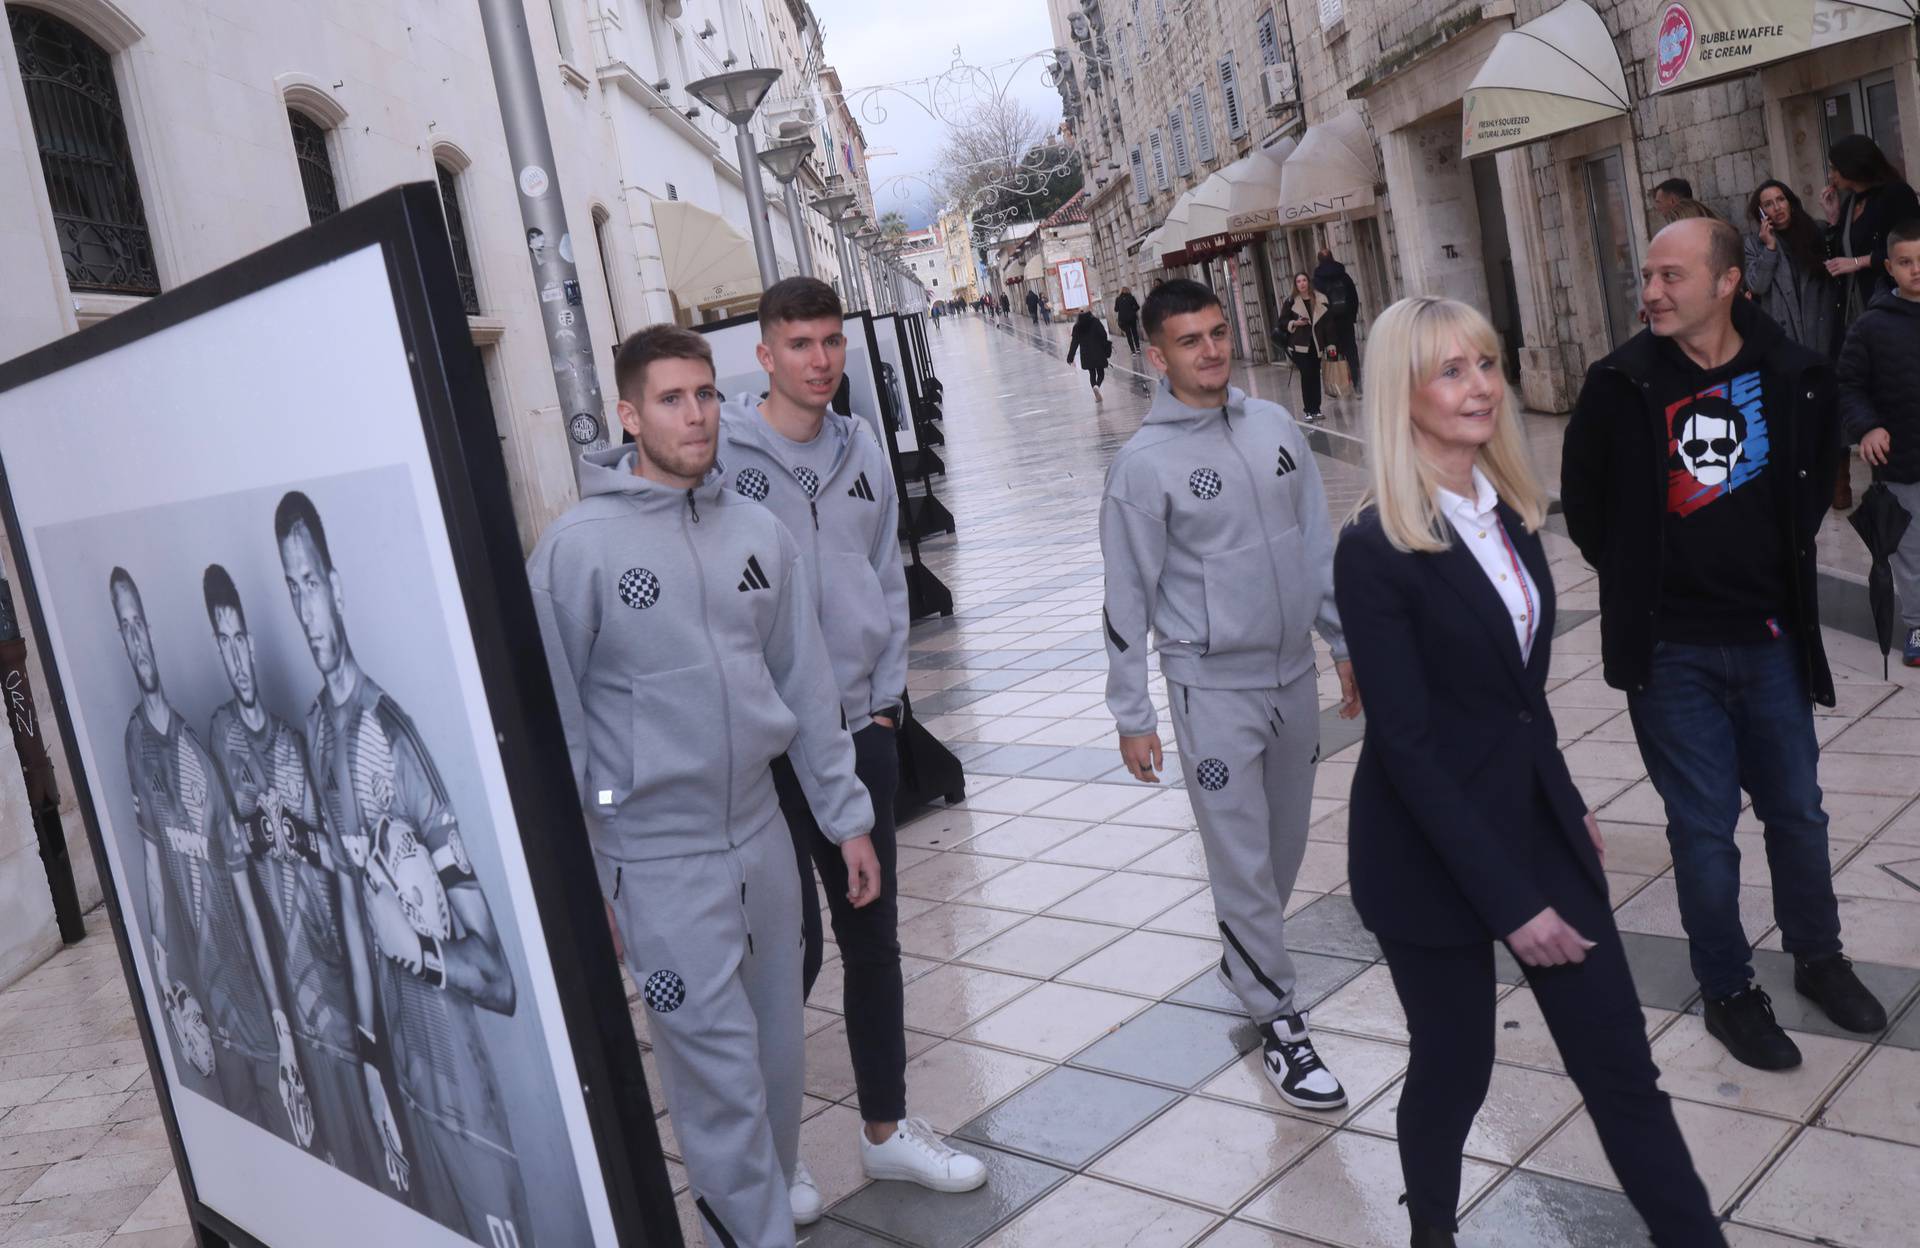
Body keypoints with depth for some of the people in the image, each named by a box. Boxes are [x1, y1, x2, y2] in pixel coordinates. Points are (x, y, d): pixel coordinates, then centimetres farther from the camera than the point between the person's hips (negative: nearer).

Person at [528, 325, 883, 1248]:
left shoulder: (759, 532, 4)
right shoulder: (577, 547, -10)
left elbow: (806, 686, 9)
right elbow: (556, 722, -8)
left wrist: (848, 818, 9)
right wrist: (576, 878, -7)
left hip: (762, 832, 5)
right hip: (657, 857, -5)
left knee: (778, 1052, 15)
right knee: (720, 1066, -3)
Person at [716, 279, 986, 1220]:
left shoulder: (861, 448, 7)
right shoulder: (720, 451, -11)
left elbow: (887, 580, 11)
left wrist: (886, 698, 5)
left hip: (861, 727, 6)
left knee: (872, 933, 14)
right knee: (790, 942, 0)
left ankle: (886, 1127, 30)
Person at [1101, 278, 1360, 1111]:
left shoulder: (1275, 425, 4)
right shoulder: (1145, 463, -11)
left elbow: (1319, 542, 12)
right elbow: (1128, 598, -9)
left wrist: (1346, 639, 13)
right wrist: (1131, 715, -7)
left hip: (1293, 671, 6)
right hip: (1211, 689, -5)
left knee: (1286, 843, 16)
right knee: (1243, 860, -2)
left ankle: (1247, 958, 37)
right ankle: (1278, 1018, 9)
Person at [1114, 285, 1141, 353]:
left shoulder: (1118, 299, -1)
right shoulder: (1131, 297, -3)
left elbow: (1116, 309, 2)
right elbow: (1137, 307, -4)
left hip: (1123, 319, 0)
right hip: (1132, 318, 0)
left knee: (1128, 335, 4)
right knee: (1134, 332, 15)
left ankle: (1133, 351, 1)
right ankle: (1138, 348, 15)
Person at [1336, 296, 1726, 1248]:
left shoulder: (1508, 508, 4)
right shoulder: (1375, 549, -18)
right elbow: (1406, 744, -19)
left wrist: (1570, 805, 17)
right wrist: (1510, 900, -18)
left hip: (1536, 815, 6)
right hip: (1432, 849, -6)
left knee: (1620, 1062, 9)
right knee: (1455, 1067, 11)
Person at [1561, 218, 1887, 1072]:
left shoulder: (1794, 378, -6)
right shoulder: (1621, 384, -10)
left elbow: (1815, 481, 13)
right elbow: (1583, 500, 4)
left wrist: (1781, 569, 9)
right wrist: (1636, 583, 5)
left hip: (1770, 639, 2)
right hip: (1669, 649, -2)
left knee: (1797, 808, 15)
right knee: (1704, 823, 7)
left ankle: (1818, 957, 38)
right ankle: (1727, 988, 23)